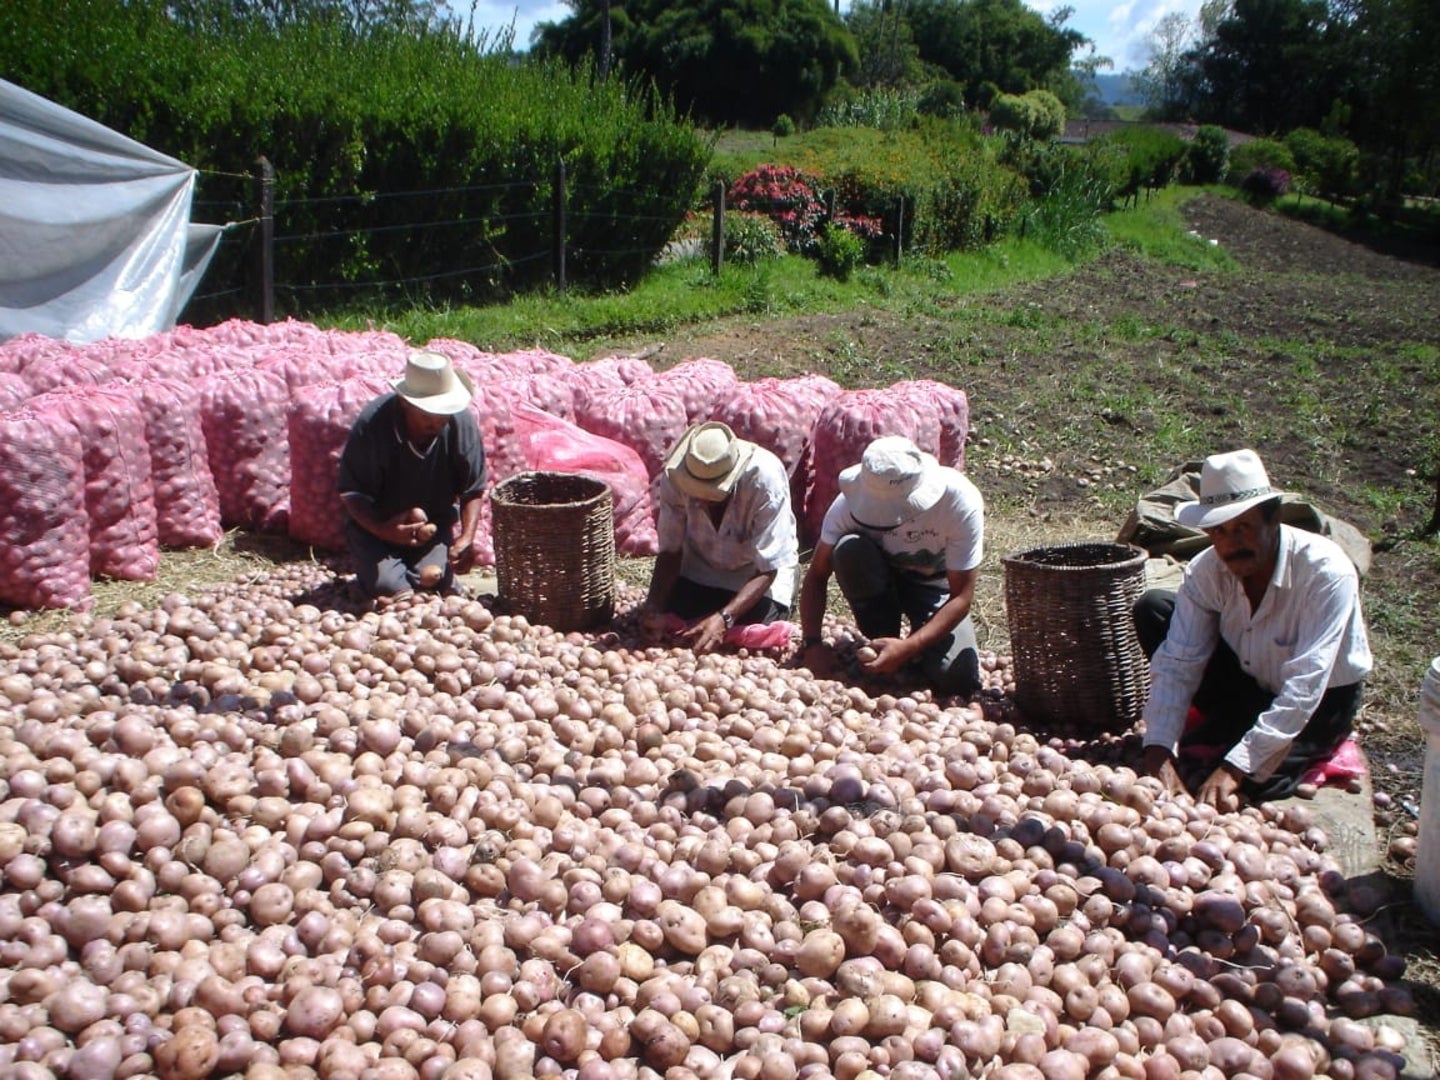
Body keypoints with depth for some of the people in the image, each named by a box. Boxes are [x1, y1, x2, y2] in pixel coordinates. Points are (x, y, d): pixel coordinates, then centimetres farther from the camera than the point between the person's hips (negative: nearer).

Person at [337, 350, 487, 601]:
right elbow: (351, 492, -19)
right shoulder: (372, 424, -24)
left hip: (437, 525, 2)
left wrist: (467, 537, -25)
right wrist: (381, 530, -37)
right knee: (386, 586, -22)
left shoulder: (461, 423, -17)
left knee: (433, 579, -22)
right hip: (377, 524, -1)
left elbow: (473, 490, -8)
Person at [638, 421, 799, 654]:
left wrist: (724, 618, -44)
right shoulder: (674, 476, -27)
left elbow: (767, 569, -31)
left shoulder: (765, 478, -36)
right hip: (701, 564, 3)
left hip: (758, 567, -2)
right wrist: (654, 606, -31)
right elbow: (670, 550, -15)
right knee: (667, 628, -13)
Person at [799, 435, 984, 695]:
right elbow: (817, 575, -19)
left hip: (937, 586, -1)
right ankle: (880, 641, -12)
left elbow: (962, 596, -27)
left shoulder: (960, 501, -32)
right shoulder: (852, 501, -28)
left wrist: (909, 647, -39)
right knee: (848, 550, -33)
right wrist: (812, 642, -34)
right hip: (883, 578, 2)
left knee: (958, 678, -27)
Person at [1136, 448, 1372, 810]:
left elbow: (1304, 688, -36)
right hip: (1250, 684, 4)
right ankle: (1226, 729, -4)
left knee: (1252, 780, -32)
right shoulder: (1206, 571, -18)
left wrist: (1234, 769, -43)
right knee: (1152, 608, -15)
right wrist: (1158, 754, -33)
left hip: (1321, 699, -4)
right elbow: (1177, 663, -20)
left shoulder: (1326, 572, -31)